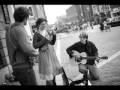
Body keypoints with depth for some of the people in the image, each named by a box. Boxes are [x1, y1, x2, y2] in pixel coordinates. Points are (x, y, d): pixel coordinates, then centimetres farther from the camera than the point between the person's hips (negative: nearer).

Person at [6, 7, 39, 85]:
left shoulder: (10, 29, 12)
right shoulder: (19, 30, -18)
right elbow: (28, 50, -27)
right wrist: (36, 52, -7)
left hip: (17, 66, 9)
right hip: (24, 67, -9)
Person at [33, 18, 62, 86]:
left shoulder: (48, 32, 7)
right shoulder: (37, 34, -7)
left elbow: (53, 43, 13)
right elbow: (35, 46, -15)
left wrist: (54, 35, -3)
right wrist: (44, 40, -18)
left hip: (52, 53, 6)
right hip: (44, 54, -6)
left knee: (54, 69, 13)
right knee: (48, 73, -3)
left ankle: (54, 83, 28)